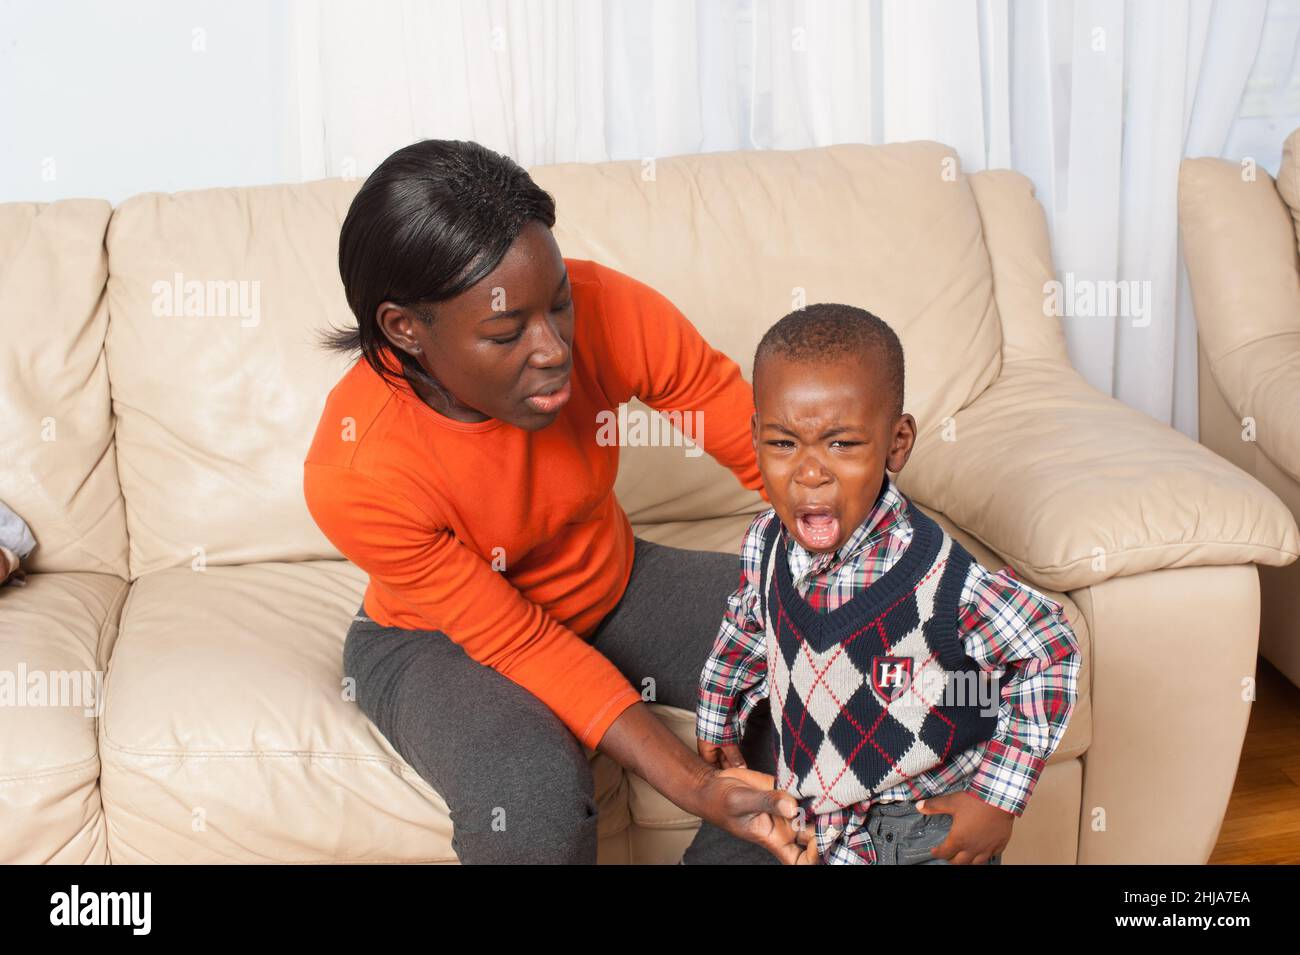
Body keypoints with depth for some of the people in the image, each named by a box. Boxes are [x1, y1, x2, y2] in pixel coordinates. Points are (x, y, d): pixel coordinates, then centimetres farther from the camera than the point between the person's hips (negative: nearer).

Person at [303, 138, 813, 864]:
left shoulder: (603, 310, -26)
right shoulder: (356, 475, -32)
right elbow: (518, 642, -25)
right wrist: (696, 786, -32)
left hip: (611, 585, 4)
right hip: (441, 638, -4)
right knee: (532, 797, -35)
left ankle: (724, 855, 7)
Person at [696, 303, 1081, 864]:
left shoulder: (939, 578, -29)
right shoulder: (765, 544, -13)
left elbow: (1047, 653, -17)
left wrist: (998, 798, -14)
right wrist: (717, 718, 17)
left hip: (924, 834, -4)